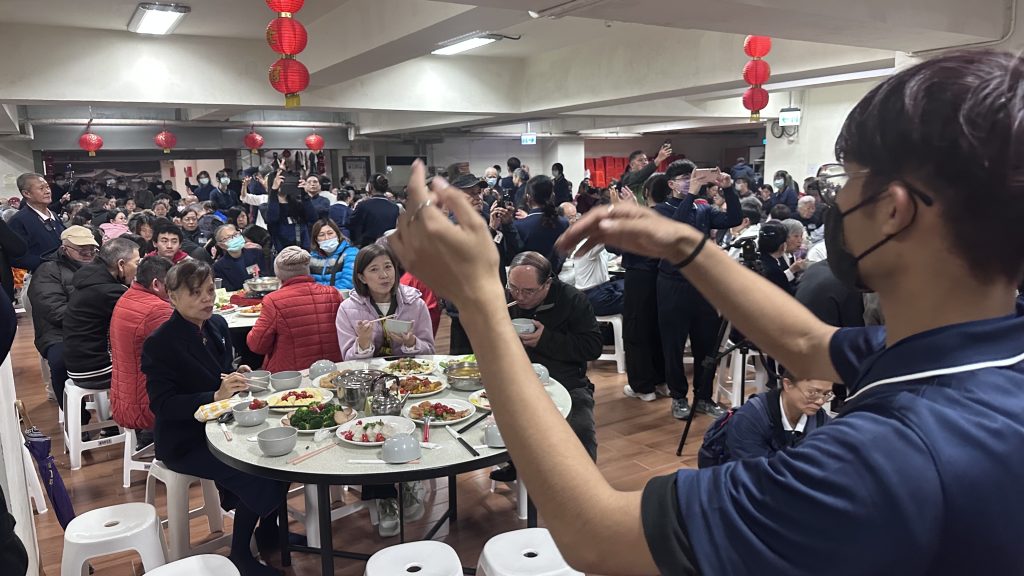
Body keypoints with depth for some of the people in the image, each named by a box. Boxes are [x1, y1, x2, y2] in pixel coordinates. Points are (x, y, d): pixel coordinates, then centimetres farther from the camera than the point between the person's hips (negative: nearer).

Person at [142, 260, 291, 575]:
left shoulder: (217, 325, 2)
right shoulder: (159, 343, -18)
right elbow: (162, 405, -21)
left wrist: (237, 375, -8)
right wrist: (217, 396, -32)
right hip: (185, 442, -7)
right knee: (257, 474, -22)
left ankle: (269, 532, 13)